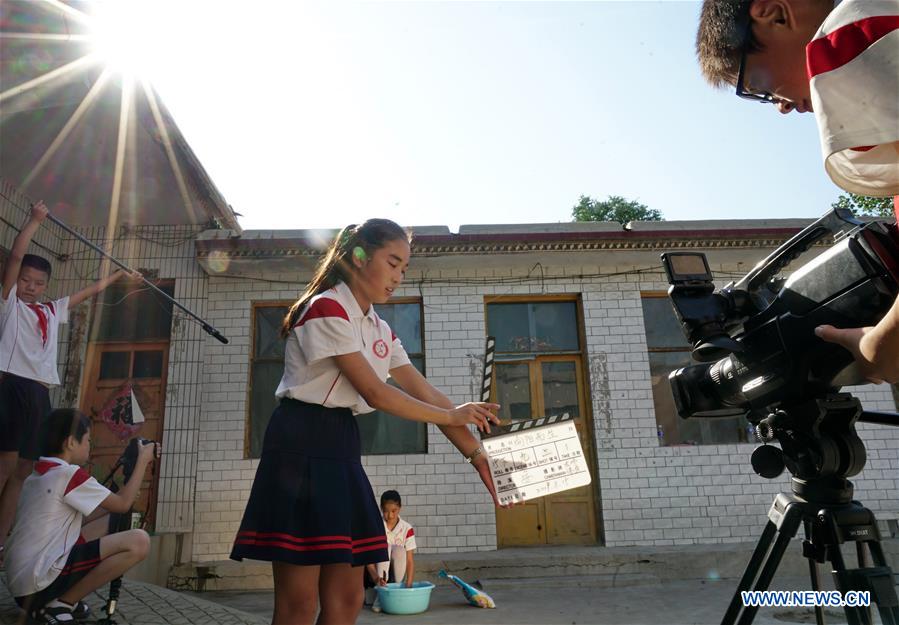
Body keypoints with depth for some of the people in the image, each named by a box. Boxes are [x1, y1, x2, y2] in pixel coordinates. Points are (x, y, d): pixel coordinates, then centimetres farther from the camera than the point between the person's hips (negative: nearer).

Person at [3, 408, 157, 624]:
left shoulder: (36, 476, 15)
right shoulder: (69, 475, -14)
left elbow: (78, 521, 22)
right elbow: (123, 504, -6)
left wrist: (124, 482, 19)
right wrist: (142, 460, 4)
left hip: (21, 578, 10)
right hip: (39, 579, -10)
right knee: (138, 542, -19)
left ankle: (63, 598, 10)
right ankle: (58, 604, -7)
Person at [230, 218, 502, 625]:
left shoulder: (380, 330, 14)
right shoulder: (327, 309, -12)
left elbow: (426, 395, 11)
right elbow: (375, 394, -15)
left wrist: (478, 455, 6)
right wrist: (452, 416, -5)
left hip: (341, 447, 8)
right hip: (300, 446, -8)